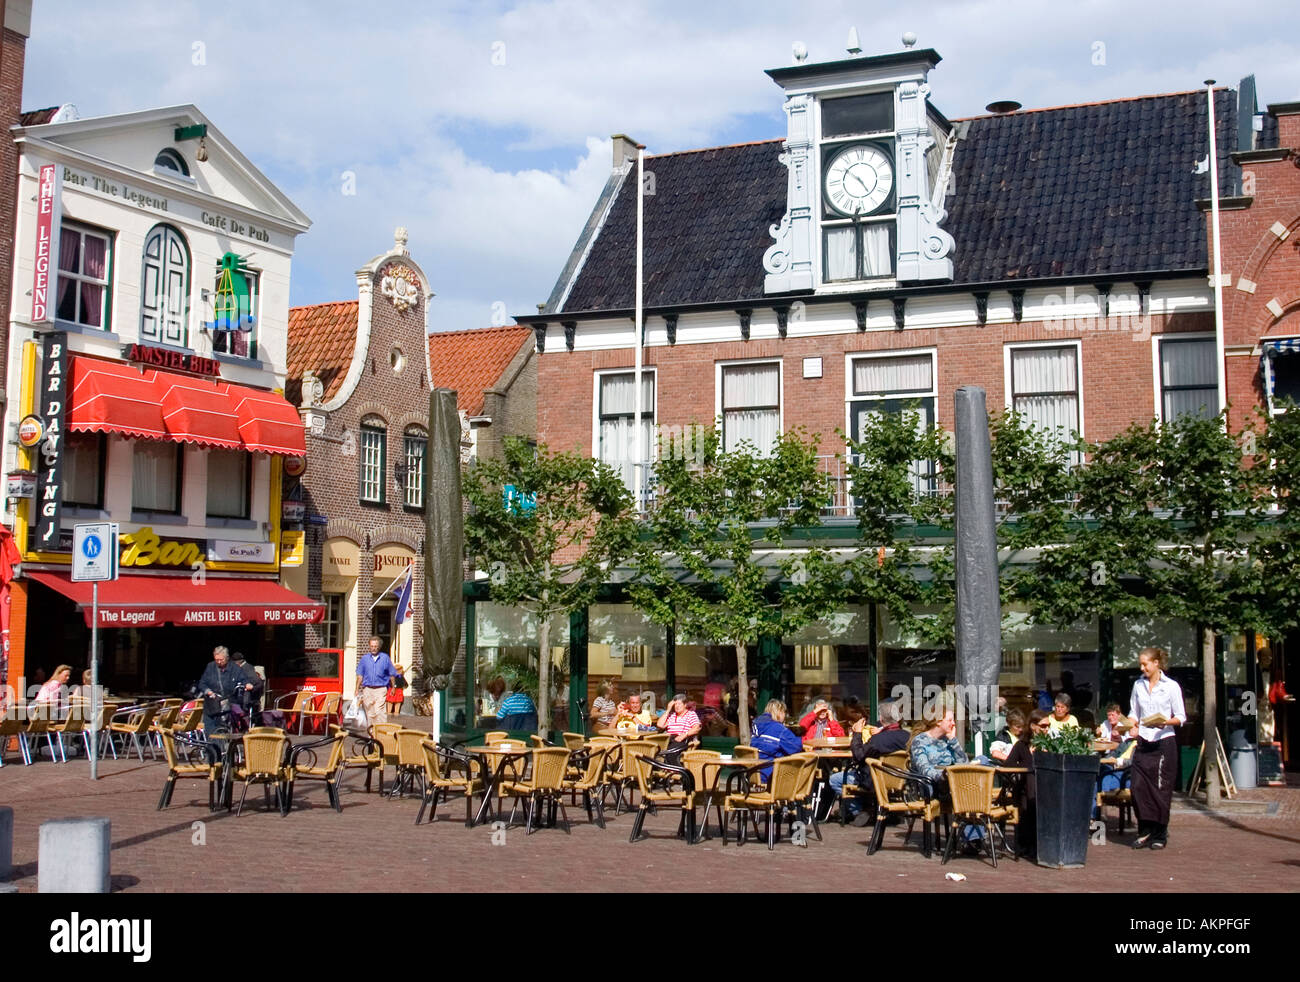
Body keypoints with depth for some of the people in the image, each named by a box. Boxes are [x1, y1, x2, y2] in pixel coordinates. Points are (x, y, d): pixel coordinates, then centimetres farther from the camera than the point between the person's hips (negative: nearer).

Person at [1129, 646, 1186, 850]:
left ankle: (1160, 835, 10)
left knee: (1161, 790, -1)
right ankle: (1145, 832, 7)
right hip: (1143, 742, 4)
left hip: (1164, 741, -4)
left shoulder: (1171, 686, -1)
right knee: (1138, 787, -4)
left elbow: (1181, 717, -1)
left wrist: (1165, 722, -20)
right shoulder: (1138, 685, 12)